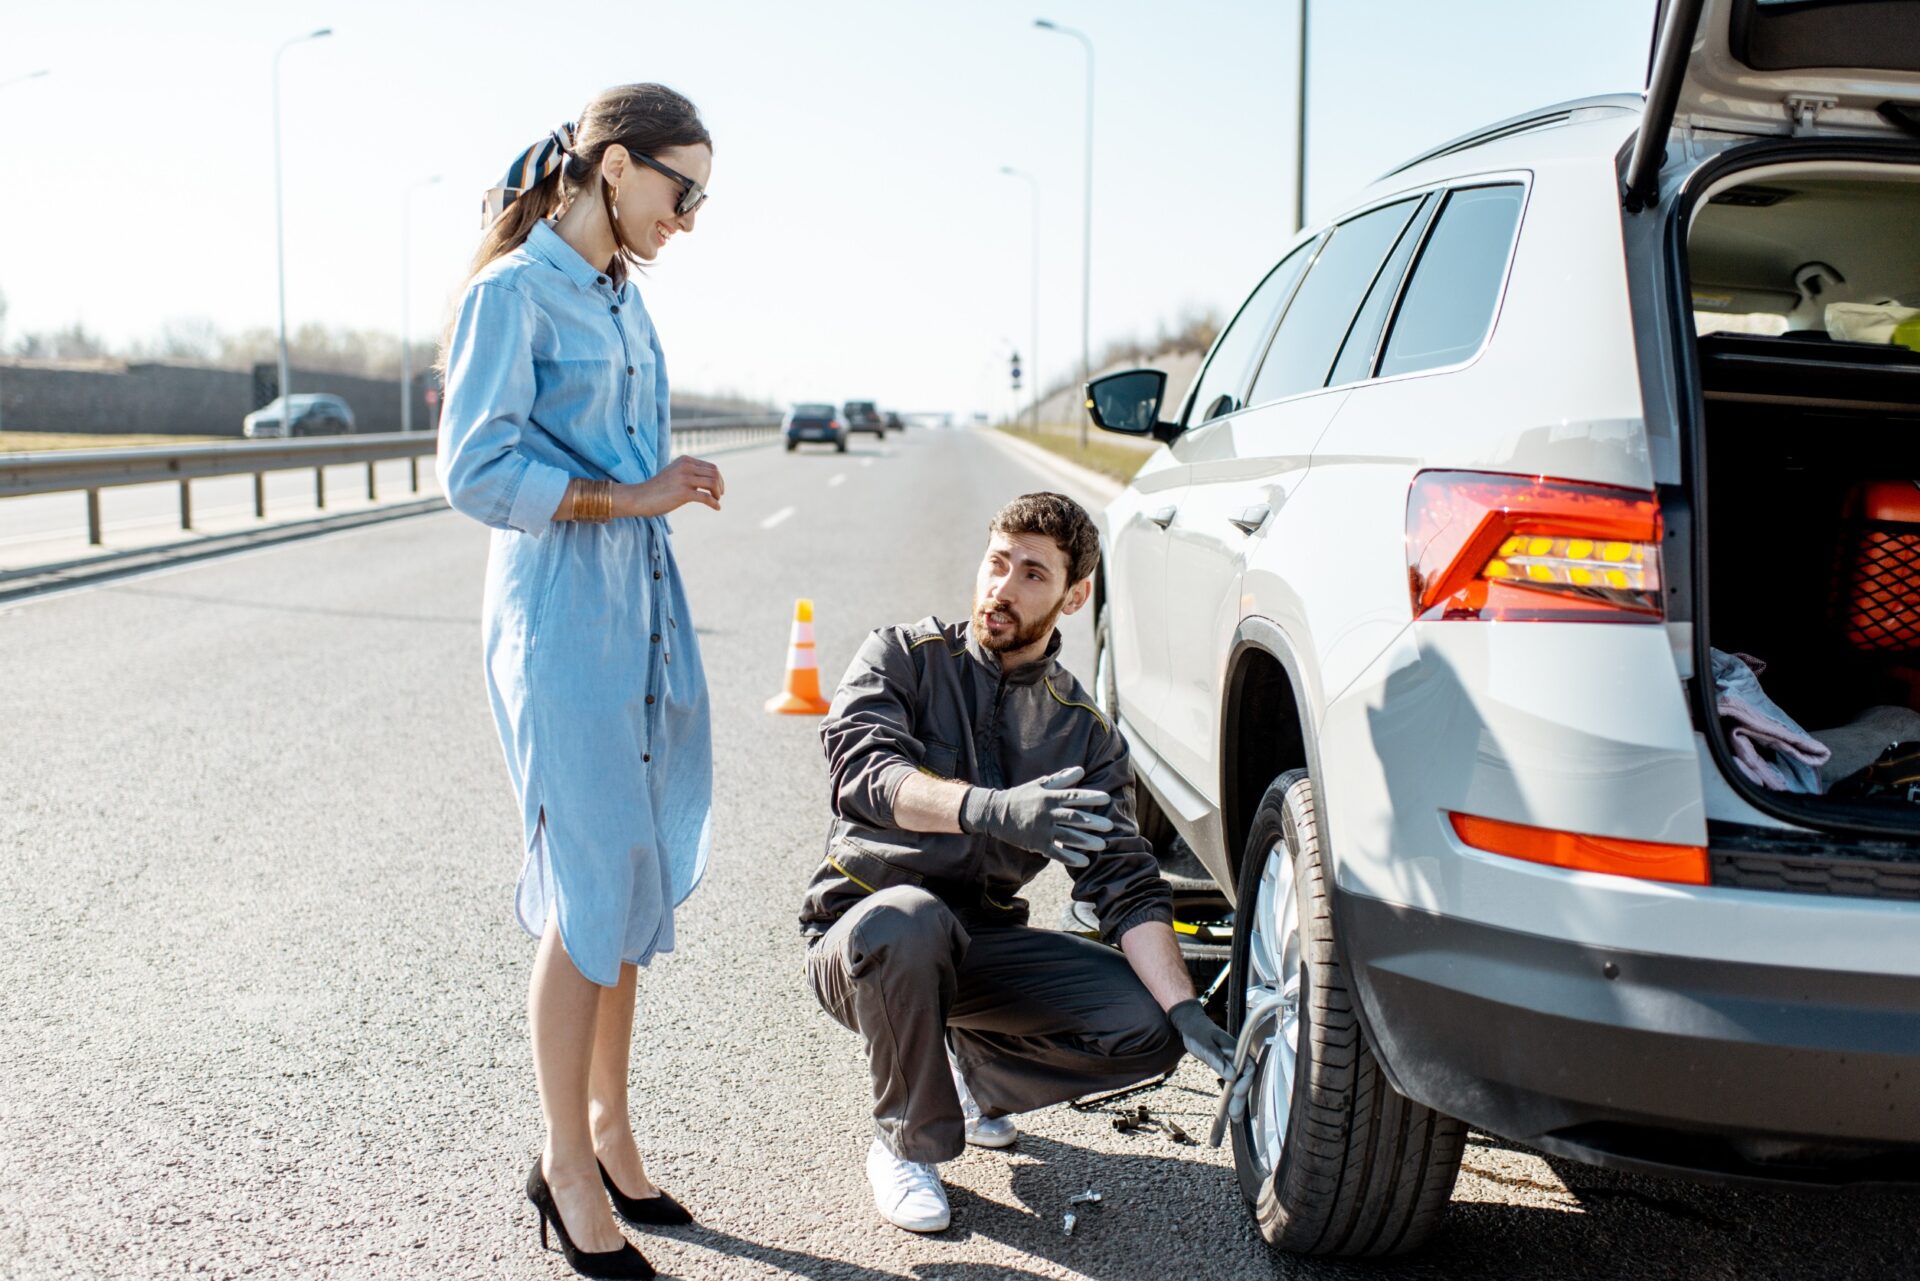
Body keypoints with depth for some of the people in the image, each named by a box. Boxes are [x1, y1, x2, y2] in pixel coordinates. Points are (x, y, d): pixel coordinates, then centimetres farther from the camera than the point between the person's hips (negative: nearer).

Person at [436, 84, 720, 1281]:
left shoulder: (624, 298, 15)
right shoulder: (512, 293, -8)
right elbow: (477, 470, -15)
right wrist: (631, 497, -14)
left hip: (646, 614, 8)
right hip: (561, 617, -8)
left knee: (632, 882, 12)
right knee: (591, 894, -3)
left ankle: (609, 1126, 27)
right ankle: (567, 1163, 13)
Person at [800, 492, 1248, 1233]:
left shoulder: (1085, 737, 3)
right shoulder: (903, 658, -5)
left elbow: (1128, 888, -5)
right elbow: (862, 768, -25)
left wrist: (1187, 1012, -21)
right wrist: (993, 809, -43)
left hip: (980, 946, 3)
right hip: (861, 936, -3)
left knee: (1146, 1029, -15)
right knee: (906, 920, -38)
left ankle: (969, 1069, 13)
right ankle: (905, 1145, -10)